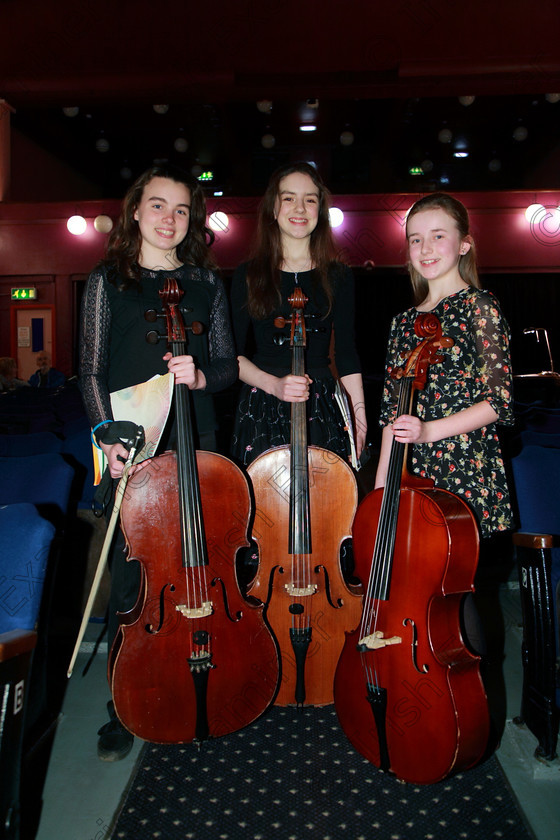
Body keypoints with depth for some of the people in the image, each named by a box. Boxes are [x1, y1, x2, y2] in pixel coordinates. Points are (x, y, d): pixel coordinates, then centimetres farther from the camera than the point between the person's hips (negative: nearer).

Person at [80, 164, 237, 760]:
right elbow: (92, 371, 2)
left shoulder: (206, 282, 10)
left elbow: (227, 363, 10)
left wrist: (201, 375, -12)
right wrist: (108, 435, -10)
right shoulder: (108, 281, 5)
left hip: (195, 444, 2)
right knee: (130, 576, 3)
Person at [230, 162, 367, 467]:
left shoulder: (338, 277, 6)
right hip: (260, 409, -1)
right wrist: (273, 384, -15)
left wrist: (359, 414, 1)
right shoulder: (248, 275, 3)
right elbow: (233, 354, 1)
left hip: (321, 408, 1)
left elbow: (346, 354, 7)